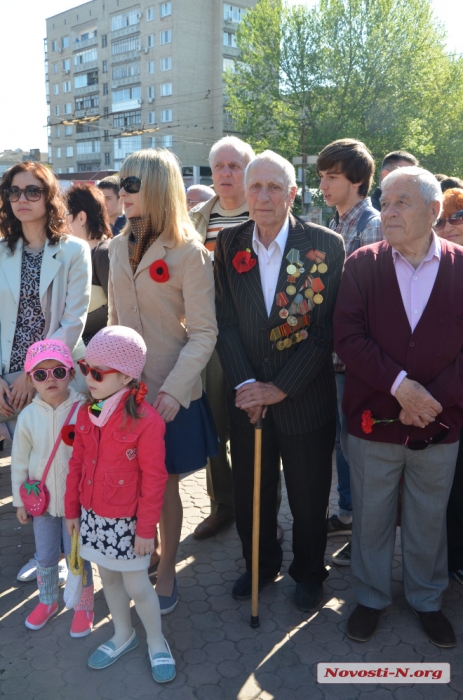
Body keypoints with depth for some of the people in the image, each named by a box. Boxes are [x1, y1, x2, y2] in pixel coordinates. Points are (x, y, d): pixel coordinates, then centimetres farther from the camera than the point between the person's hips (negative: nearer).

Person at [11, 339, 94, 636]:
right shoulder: (28, 416, -9)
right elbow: (19, 462, 1)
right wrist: (20, 501, 6)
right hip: (42, 501, 3)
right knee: (45, 557, 20)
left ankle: (84, 608, 34)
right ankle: (48, 602, 45)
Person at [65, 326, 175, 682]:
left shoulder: (146, 420, -23)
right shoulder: (87, 412, -3)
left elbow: (154, 480, -18)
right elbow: (77, 464, 6)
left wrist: (146, 529, -14)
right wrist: (72, 509, 10)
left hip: (127, 520, -6)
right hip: (93, 514, 6)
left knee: (136, 586, 8)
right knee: (109, 577, 22)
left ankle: (157, 642, 34)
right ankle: (123, 636, 44)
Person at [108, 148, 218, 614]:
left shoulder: (189, 252, -11)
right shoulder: (120, 247, 6)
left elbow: (203, 333, -13)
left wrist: (173, 388, -22)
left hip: (168, 393, -4)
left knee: (163, 484, 9)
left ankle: (166, 571, 30)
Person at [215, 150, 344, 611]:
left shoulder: (325, 246, -10)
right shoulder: (229, 244, 0)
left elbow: (326, 328, -13)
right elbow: (225, 322, -2)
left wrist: (280, 388, -16)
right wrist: (244, 384, -13)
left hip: (305, 398, -2)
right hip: (247, 396, 3)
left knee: (308, 497, 14)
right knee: (251, 492, 18)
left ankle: (308, 573, 40)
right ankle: (261, 564, 44)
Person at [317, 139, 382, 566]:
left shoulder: (373, 227, -13)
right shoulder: (334, 226, 11)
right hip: (333, 351, 7)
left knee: (355, 441, 3)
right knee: (340, 438, 18)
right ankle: (347, 513, 36)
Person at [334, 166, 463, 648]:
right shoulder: (362, 265, -4)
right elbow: (347, 337, -11)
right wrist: (399, 384, -20)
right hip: (373, 422, 0)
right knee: (370, 518, 15)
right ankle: (370, 597, 38)